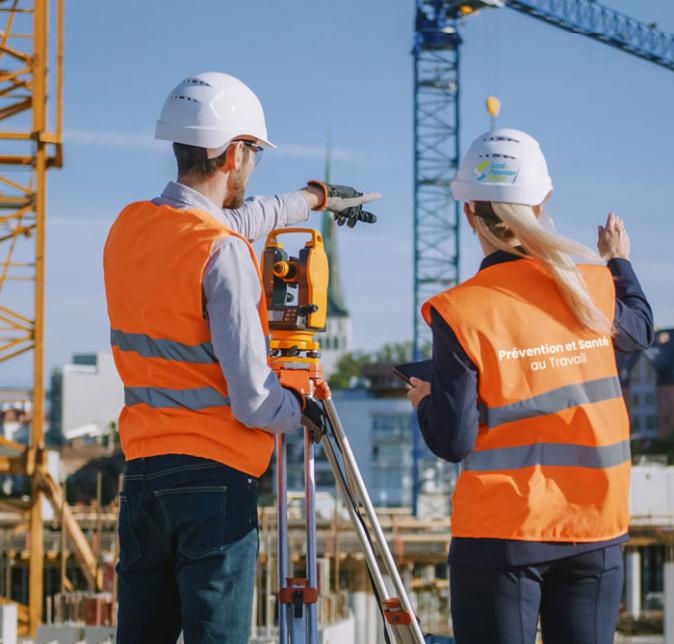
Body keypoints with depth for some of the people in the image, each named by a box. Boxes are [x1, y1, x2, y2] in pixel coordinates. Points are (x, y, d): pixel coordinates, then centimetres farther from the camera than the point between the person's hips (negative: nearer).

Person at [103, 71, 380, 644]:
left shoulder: (128, 228, 8)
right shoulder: (222, 253, -16)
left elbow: (236, 219, 29)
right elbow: (253, 401, -18)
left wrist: (315, 198, 44)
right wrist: (299, 413, 4)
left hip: (142, 468, 7)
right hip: (216, 478, -7)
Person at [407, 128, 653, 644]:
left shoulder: (460, 312, -11)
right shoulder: (594, 290, 1)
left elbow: (453, 441, -11)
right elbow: (640, 331, 26)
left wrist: (424, 402, 10)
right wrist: (621, 262, 42)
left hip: (502, 533, -3)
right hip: (597, 530, 3)